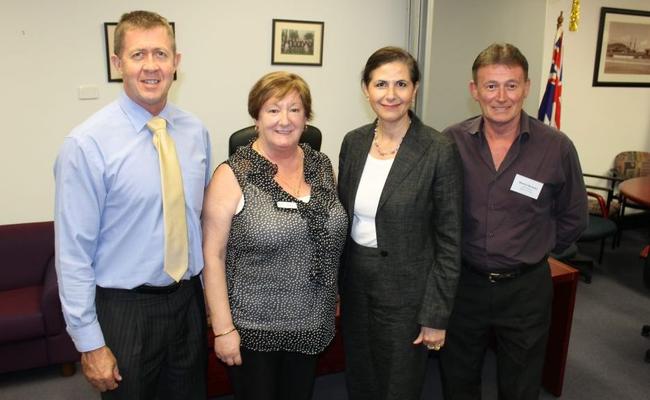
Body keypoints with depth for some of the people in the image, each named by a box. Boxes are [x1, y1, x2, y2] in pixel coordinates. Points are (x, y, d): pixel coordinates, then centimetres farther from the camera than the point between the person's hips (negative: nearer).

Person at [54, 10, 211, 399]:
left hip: (189, 300, 5)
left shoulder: (196, 132, -1)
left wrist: (212, 293, 11)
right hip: (125, 309, -4)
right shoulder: (87, 144, -16)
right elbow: (74, 251, -13)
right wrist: (91, 344, -10)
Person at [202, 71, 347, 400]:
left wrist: (334, 298, 10)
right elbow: (212, 255, -12)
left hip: (312, 324, 5)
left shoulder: (321, 166, 1)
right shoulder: (233, 175, -13)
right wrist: (223, 328, -12)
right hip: (252, 327, -4)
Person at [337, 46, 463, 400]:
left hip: (406, 289, -4)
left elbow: (449, 240, -12)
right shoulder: (353, 142, 0)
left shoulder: (440, 151, -15)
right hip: (354, 282, 5)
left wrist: (436, 315, -11)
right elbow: (342, 216, 8)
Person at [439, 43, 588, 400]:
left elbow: (573, 219, 4)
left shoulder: (557, 148, -11)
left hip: (526, 288, 0)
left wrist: (532, 253, 6)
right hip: (463, 284, 1)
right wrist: (462, 252, 3)